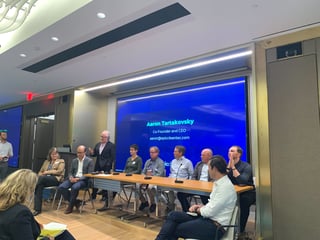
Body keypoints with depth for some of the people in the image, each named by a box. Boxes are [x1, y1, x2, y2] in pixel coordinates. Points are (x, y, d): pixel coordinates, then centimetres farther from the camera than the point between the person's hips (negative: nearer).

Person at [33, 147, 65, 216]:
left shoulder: (61, 161, 11)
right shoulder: (46, 161, 27)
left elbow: (59, 171, -4)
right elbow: (40, 171, 23)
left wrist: (48, 172, -7)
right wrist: (40, 175, -2)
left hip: (56, 179, -4)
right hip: (45, 179, 4)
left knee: (42, 178, -35)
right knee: (40, 185, -33)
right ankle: (37, 209, -33)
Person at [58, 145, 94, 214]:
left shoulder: (89, 161, -4)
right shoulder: (74, 161, 14)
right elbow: (70, 172, 16)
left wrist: (78, 179, -19)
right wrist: (71, 177, -8)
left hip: (83, 180, -6)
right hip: (73, 179, 6)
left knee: (74, 187, -35)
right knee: (61, 187, -19)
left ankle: (70, 206, -10)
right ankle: (75, 202, -3)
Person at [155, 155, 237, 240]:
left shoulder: (226, 186, -21)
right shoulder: (218, 182, 9)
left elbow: (210, 211, -21)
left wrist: (198, 209, -2)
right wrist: (201, 206, 1)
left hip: (215, 226, -9)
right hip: (208, 217, 9)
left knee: (174, 229, -10)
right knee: (173, 215, -4)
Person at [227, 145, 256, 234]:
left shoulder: (246, 166, -13)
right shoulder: (228, 165, 3)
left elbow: (242, 182, -30)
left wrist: (233, 167, -26)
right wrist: (229, 166, -16)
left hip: (247, 193, -4)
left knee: (243, 200, -36)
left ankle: (241, 229, -20)